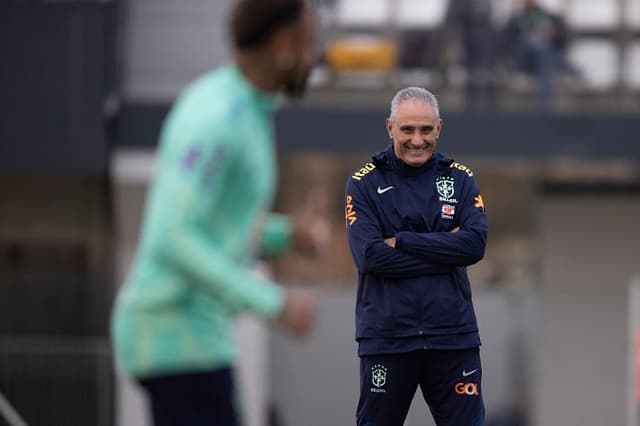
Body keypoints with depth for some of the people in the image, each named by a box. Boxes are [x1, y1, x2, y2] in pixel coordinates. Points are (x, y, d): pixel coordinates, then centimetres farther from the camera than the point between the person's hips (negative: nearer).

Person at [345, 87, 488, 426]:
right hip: (386, 337, -1)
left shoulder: (460, 180, 7)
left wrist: (402, 242, -12)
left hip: (453, 334, 1)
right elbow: (370, 256, -12)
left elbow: (475, 244, -8)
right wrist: (443, 250, -12)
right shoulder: (364, 183, 1)